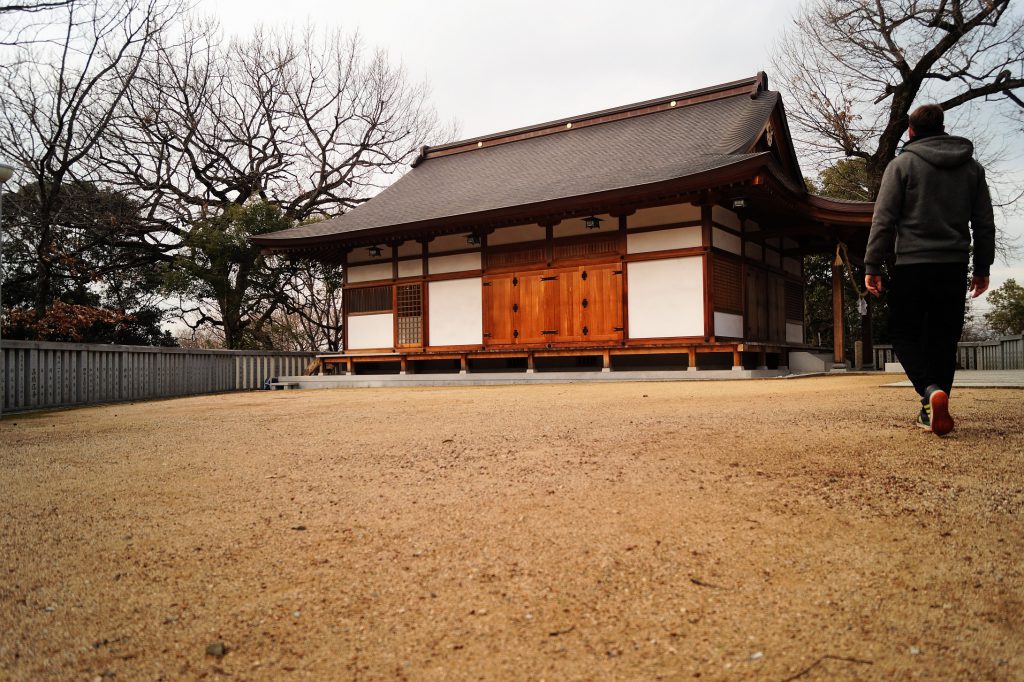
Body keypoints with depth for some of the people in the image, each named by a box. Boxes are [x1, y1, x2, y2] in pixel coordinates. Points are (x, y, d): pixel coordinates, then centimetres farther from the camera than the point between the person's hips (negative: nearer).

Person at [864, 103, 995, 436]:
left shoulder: (902, 164, -1)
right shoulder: (972, 167, 13)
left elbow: (883, 220, -7)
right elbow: (984, 223, 13)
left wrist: (872, 266, -4)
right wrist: (982, 267, 19)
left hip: (912, 264, -4)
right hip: (954, 265, 4)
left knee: (904, 334, 4)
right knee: (943, 339, 10)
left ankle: (932, 390, -21)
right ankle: (932, 412, 10)